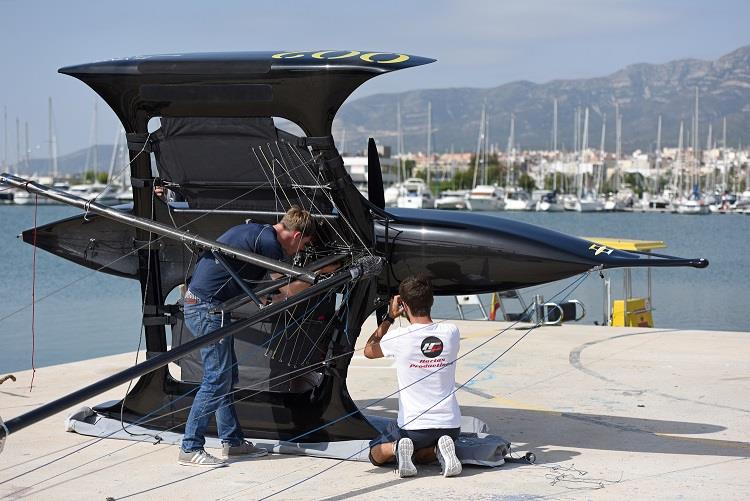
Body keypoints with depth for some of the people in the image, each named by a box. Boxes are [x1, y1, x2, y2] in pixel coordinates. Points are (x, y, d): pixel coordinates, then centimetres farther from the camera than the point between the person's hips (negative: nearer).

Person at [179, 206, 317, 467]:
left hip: (196, 301, 10)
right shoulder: (268, 242, -13)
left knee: (228, 377, 15)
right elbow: (290, 291, -7)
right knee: (217, 379, -8)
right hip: (209, 307, -10)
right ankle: (190, 449, -5)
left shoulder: (254, 231, 17)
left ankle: (232, 441, 22)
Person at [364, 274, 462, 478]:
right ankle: (438, 450, -1)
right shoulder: (451, 332, -4)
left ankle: (398, 448, -10)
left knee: (376, 454, 23)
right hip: (450, 425, 3)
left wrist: (389, 317, 17)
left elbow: (368, 350, 10)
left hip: (413, 426, -3)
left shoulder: (399, 337, -13)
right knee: (420, 456, 33)